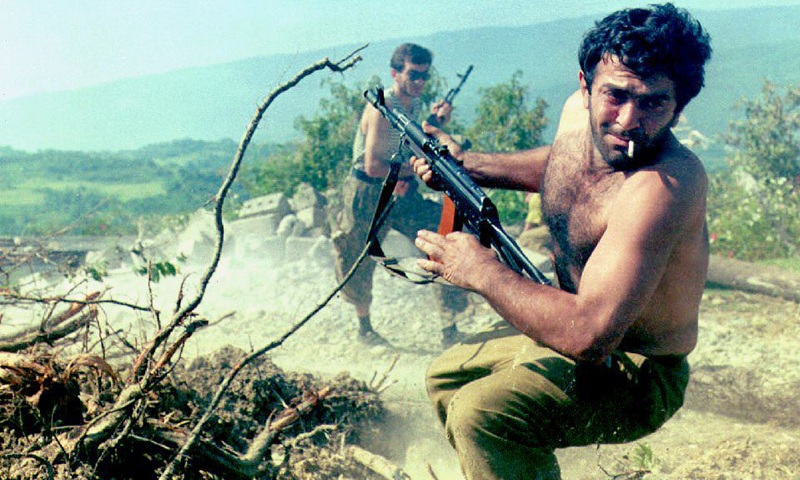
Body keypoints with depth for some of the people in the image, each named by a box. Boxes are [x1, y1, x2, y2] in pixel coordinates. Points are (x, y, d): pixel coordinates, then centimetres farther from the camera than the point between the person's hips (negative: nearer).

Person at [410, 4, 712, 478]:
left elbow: (589, 333, -41)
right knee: (446, 377, 24)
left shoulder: (663, 186, -35)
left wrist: (483, 271, -28)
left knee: (480, 413, -31)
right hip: (570, 329, 9)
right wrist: (466, 164, 6)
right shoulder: (579, 112, -8)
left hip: (635, 373, -9)